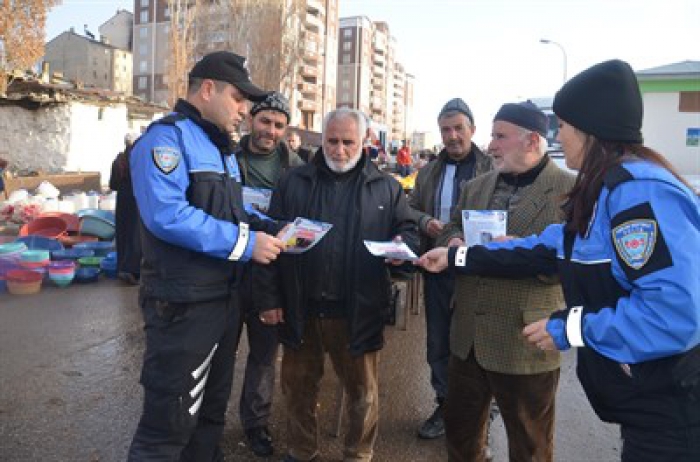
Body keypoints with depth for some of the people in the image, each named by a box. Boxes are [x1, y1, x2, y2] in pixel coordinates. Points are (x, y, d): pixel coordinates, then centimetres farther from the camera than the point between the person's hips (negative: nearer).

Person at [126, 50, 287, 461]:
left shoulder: (221, 147, 15)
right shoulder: (167, 137, -15)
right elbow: (166, 215, -29)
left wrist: (269, 228, 3)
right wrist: (245, 242, -25)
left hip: (225, 298, 10)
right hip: (183, 304, -9)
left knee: (212, 408, 23)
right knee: (169, 423, 3)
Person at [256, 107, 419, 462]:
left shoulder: (386, 188, 3)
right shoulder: (293, 183, 4)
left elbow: (408, 232, 8)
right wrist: (270, 297, -1)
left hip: (358, 312, -1)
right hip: (301, 309, 2)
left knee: (362, 391, 14)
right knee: (298, 387, 17)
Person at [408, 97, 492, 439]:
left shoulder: (491, 169, -6)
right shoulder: (428, 173, 12)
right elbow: (411, 211, 14)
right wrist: (425, 222, -7)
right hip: (437, 269, 5)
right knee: (439, 341, 14)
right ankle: (445, 406, 31)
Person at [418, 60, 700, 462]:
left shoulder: (641, 190, -25)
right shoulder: (604, 190, 9)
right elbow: (546, 248, 14)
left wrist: (572, 328, -21)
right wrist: (457, 258, 14)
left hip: (667, 403, -9)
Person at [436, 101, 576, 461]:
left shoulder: (571, 189, -10)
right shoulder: (475, 187, 10)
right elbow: (450, 232, 15)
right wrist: (454, 243, -8)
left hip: (525, 343, -5)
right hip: (468, 338, 6)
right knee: (459, 429, 22)